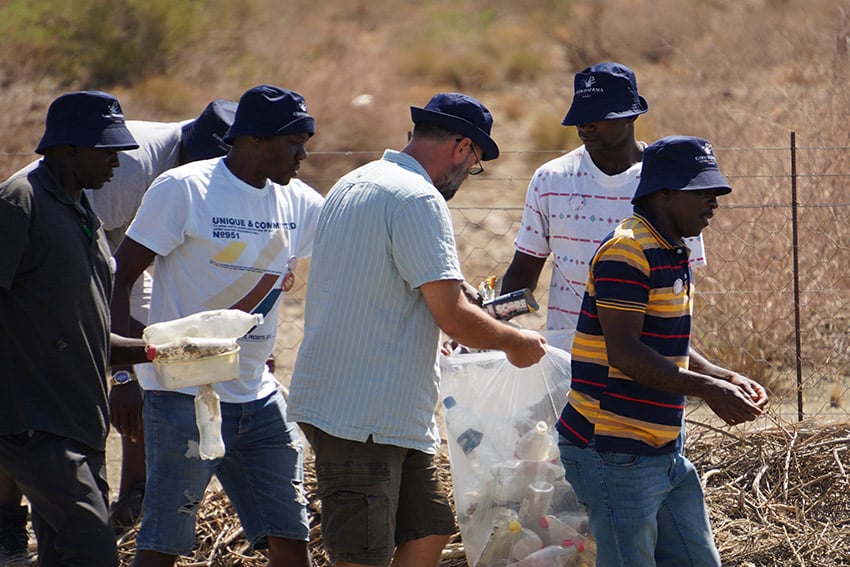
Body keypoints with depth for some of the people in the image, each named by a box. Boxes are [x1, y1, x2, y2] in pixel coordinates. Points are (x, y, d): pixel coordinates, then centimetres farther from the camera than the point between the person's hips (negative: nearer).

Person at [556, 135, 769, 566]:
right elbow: (625, 353, -23)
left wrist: (728, 379, 8)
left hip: (664, 451, 10)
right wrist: (708, 390, -23)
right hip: (614, 453, -10)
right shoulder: (627, 252, -16)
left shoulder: (672, 254, 16)